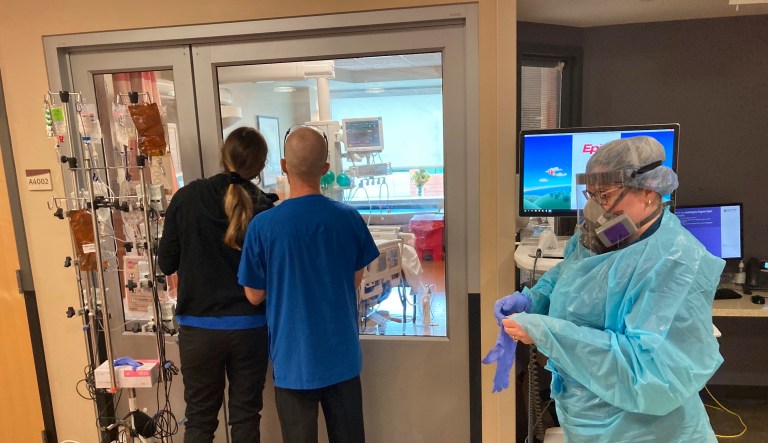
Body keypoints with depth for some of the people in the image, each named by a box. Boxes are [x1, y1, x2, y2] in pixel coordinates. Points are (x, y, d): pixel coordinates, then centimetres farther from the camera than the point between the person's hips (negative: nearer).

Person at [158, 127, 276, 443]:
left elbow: (166, 264, -1)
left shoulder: (187, 198, -9)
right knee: (245, 415, 15)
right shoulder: (265, 208, -10)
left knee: (200, 418, 17)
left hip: (199, 327, 0)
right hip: (250, 326, 0)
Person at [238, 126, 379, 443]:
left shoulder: (262, 226, -17)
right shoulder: (349, 219, -10)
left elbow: (255, 295, -4)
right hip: (342, 356, 2)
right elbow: (356, 281, 3)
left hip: (293, 360, -2)